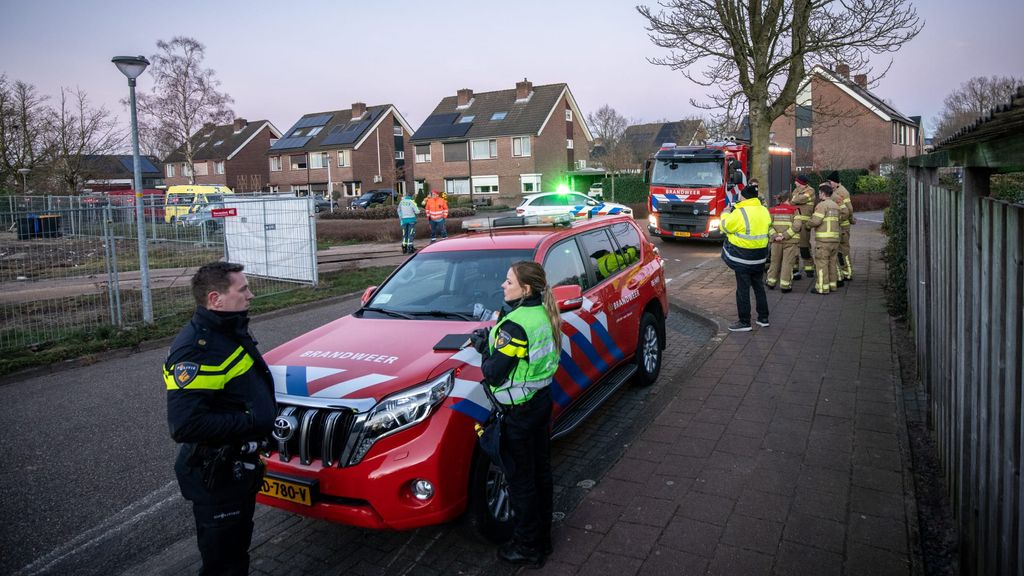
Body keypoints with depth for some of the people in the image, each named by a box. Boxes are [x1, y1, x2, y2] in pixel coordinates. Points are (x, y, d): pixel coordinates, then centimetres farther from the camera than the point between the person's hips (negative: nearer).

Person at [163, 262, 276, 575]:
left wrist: (267, 415, 4)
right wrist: (251, 422, -27)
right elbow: (184, 425, -33)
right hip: (216, 478, -9)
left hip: (242, 467, 9)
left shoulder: (231, 331, 5)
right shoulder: (195, 349, -25)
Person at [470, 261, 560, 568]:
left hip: (519, 411, -9)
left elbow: (493, 373, -23)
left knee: (521, 479, 7)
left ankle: (527, 547, 23)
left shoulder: (515, 325, -26)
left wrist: (483, 348, -6)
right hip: (542, 399, 9)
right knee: (541, 470, 20)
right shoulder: (543, 313, 1)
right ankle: (543, 537, 36)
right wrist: (490, 340, 3)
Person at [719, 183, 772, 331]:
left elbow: (725, 227, -9)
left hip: (742, 257, -7)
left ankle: (744, 322, 7)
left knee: (743, 289, 1)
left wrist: (726, 213, 12)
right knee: (759, 286, 18)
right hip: (760, 255, 7)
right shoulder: (764, 211, 4)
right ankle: (763, 318, 25)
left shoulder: (740, 213, -19)